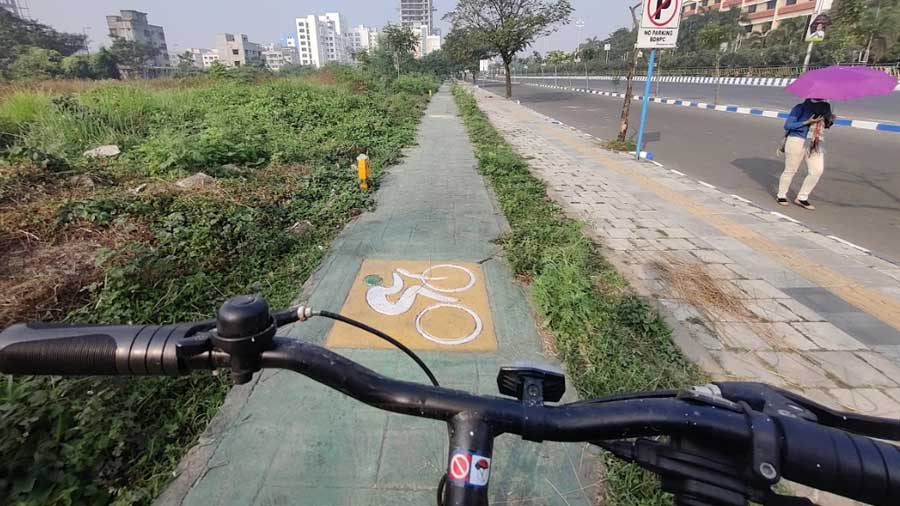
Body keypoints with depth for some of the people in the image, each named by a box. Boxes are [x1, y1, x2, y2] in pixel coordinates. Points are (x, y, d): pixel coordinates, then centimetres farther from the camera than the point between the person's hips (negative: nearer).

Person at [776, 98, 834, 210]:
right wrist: (807, 122, -19)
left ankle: (802, 198, 9)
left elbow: (826, 125, 19)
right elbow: (787, 125, -10)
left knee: (817, 171, -3)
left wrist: (830, 120, -3)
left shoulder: (826, 106, 10)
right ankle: (781, 195, 20)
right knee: (790, 171, 3)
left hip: (816, 144, 6)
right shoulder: (800, 108, -7)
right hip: (797, 141, -5)